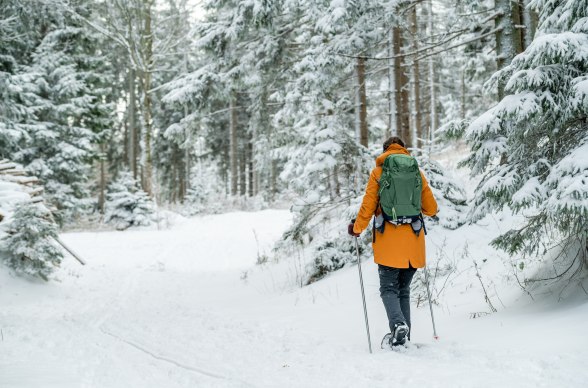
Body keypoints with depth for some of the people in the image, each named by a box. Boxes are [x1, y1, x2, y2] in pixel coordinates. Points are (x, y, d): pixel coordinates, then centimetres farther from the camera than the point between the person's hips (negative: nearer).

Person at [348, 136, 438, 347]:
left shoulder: (378, 172, 1)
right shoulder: (417, 172, 9)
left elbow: (368, 206, -2)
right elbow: (431, 208, 10)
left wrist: (356, 228, 14)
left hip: (388, 240, -3)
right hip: (413, 241, 3)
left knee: (389, 288, 2)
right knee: (403, 289, 14)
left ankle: (398, 324, -23)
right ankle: (404, 335, 11)